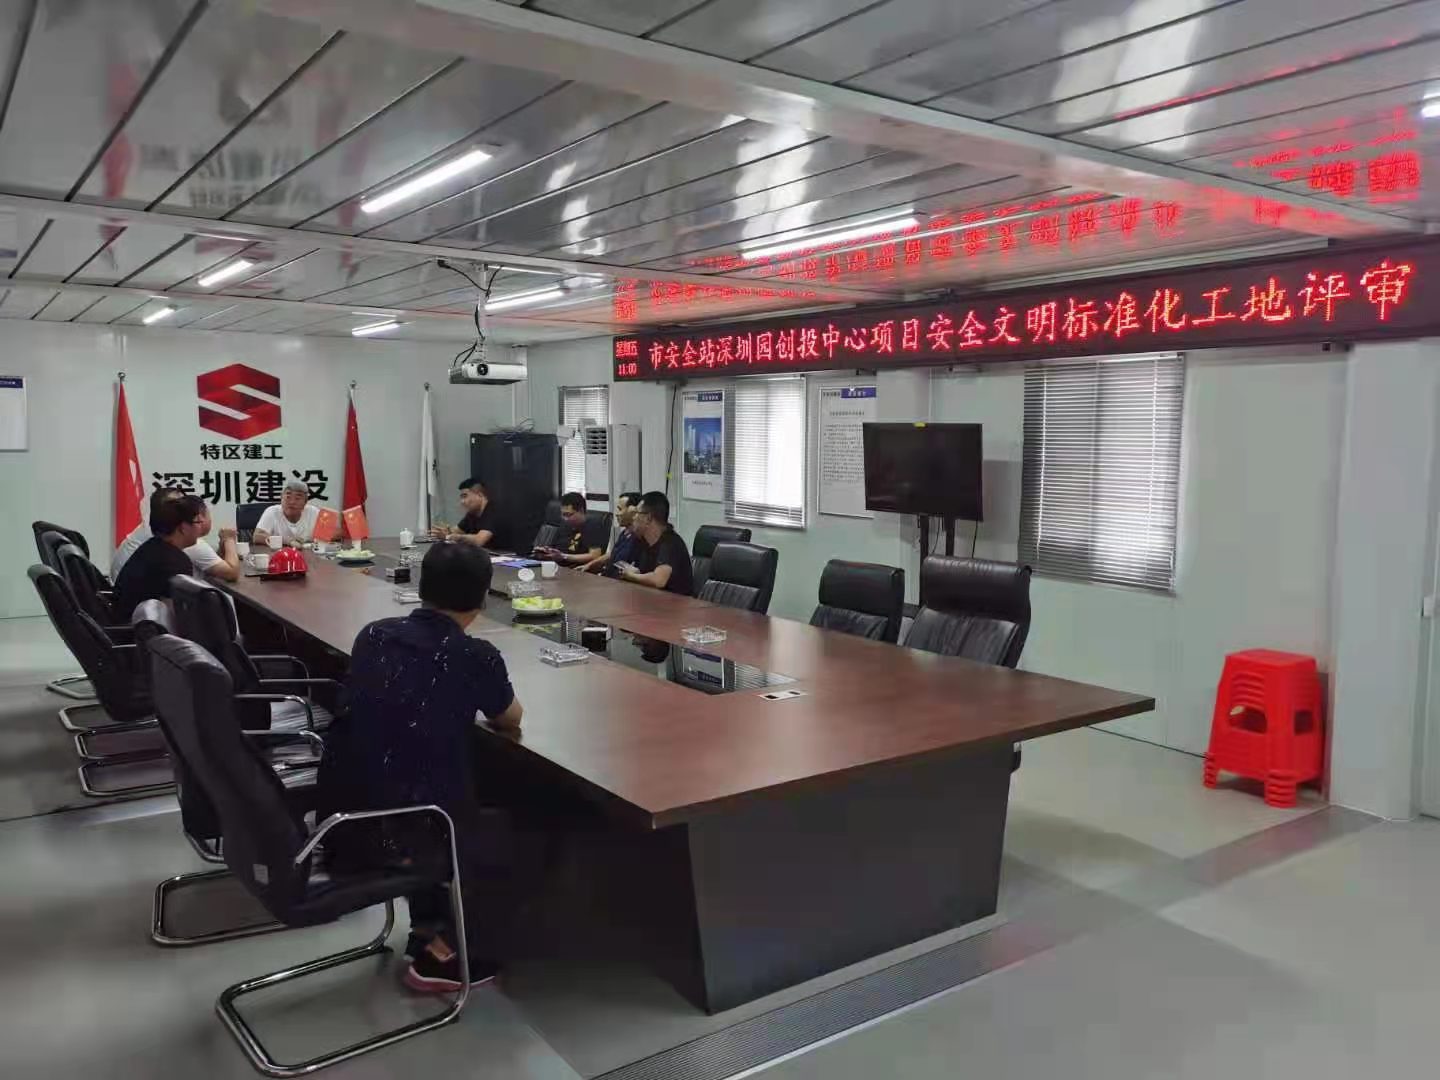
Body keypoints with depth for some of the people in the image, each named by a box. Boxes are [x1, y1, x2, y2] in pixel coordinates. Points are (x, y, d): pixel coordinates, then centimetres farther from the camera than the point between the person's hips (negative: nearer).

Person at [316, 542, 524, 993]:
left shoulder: (372, 635, 3)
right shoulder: (475, 656, -13)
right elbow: (511, 719, 7)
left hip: (340, 822, 6)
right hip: (399, 835, -6)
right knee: (500, 830, 21)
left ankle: (428, 931, 42)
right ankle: (449, 957, 25)